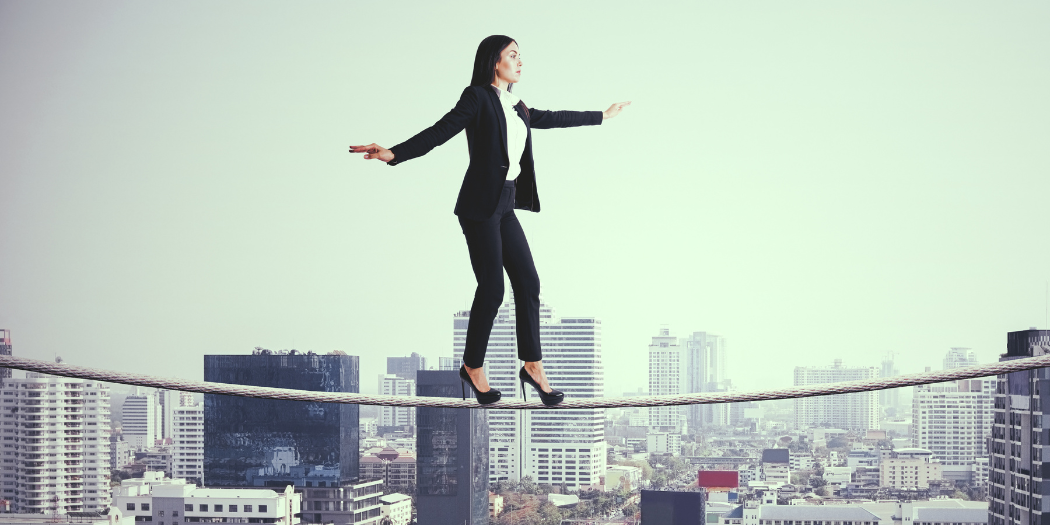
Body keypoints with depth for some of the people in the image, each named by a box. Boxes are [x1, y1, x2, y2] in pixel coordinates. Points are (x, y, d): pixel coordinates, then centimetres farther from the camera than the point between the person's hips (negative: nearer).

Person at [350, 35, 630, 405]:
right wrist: (394, 154, -31)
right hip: (480, 205, -8)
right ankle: (473, 366, 9)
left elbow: (551, 119, 31)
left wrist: (602, 116, 42)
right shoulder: (478, 98, -7)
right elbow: (440, 132, -16)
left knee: (528, 281, 4)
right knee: (492, 287, -6)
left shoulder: (514, 107, 17)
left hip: (504, 207, 8)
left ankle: (532, 366, 10)